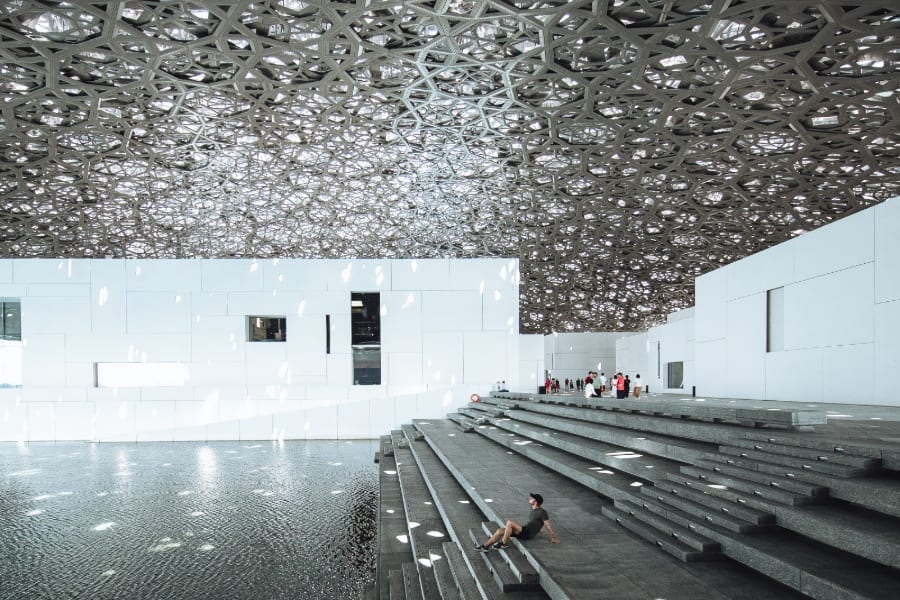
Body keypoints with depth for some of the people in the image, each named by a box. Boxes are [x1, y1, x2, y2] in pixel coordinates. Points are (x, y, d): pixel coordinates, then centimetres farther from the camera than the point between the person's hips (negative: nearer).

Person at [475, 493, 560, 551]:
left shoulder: (542, 512, -9)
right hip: (523, 530, 8)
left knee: (510, 522, -29)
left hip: (527, 533, -8)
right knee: (500, 530, -8)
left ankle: (504, 543, -16)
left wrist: (553, 538, -6)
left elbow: (548, 526, -8)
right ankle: (485, 546, -7)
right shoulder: (532, 510, 17)